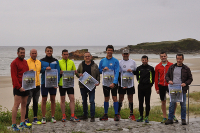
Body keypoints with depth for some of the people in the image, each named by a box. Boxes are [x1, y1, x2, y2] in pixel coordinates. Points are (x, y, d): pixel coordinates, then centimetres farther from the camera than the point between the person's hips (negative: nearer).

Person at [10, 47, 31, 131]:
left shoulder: (25, 62, 16)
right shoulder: (14, 63, -6)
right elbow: (14, 76, -12)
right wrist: (19, 87, -18)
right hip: (18, 88, -7)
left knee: (24, 104, 10)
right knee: (16, 105, -7)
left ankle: (22, 123, 16)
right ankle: (13, 125, -4)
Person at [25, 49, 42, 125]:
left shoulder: (39, 62, 12)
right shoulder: (27, 62, -7)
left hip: (37, 85, 6)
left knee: (36, 102, 12)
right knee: (27, 103, -2)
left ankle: (35, 119, 20)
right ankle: (26, 119, 4)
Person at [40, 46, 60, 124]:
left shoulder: (55, 61, 7)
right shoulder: (42, 61, 5)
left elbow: (58, 72, 3)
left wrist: (57, 82, -8)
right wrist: (45, 68, -18)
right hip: (44, 82, -1)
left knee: (53, 99, 6)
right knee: (44, 100, 1)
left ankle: (53, 117, 14)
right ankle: (43, 117, 7)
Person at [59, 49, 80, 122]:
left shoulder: (71, 62, 10)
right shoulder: (59, 62, 3)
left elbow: (74, 71, 17)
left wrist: (75, 72, -6)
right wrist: (59, 72, -18)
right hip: (62, 83, -2)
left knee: (72, 98, -4)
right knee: (62, 99, 5)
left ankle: (72, 116, -1)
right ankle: (63, 116, 12)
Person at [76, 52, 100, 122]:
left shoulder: (95, 65, 3)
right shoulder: (81, 65, 8)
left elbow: (98, 75, 4)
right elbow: (77, 73, 13)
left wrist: (98, 82, -11)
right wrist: (79, 75, -9)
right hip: (83, 86, 3)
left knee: (92, 101, -5)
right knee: (84, 101, 12)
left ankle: (92, 116, 1)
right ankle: (85, 115, 24)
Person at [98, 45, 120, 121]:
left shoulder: (115, 61, -3)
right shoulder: (102, 61, 8)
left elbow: (117, 73, -10)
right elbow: (99, 71, 14)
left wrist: (114, 82, -21)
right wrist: (103, 69, -9)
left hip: (113, 82, -3)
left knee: (115, 98, -6)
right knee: (106, 99, 9)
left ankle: (116, 115, -1)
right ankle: (105, 115, 17)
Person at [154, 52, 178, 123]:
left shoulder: (171, 65, 1)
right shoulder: (157, 66, 6)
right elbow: (156, 78, 8)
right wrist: (157, 88, 4)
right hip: (161, 86, 2)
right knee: (163, 101, 7)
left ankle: (173, 115, 16)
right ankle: (164, 117, 16)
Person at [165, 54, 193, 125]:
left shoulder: (186, 69, 3)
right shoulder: (171, 67, 9)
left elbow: (190, 78, 5)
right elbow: (167, 76, 15)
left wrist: (185, 83, -13)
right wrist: (169, 80, -6)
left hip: (182, 89, -1)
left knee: (183, 105, 4)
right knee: (172, 104, 3)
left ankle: (183, 119, 15)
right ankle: (170, 119, 11)